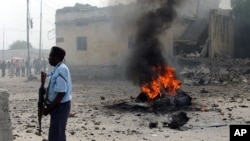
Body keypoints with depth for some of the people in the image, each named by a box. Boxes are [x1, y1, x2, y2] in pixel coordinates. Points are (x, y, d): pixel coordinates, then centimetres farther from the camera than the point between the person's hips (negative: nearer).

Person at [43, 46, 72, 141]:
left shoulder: (61, 70, -21)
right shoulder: (58, 69, 9)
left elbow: (61, 93, -26)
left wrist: (49, 108, -21)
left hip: (60, 107, -10)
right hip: (59, 106, 10)